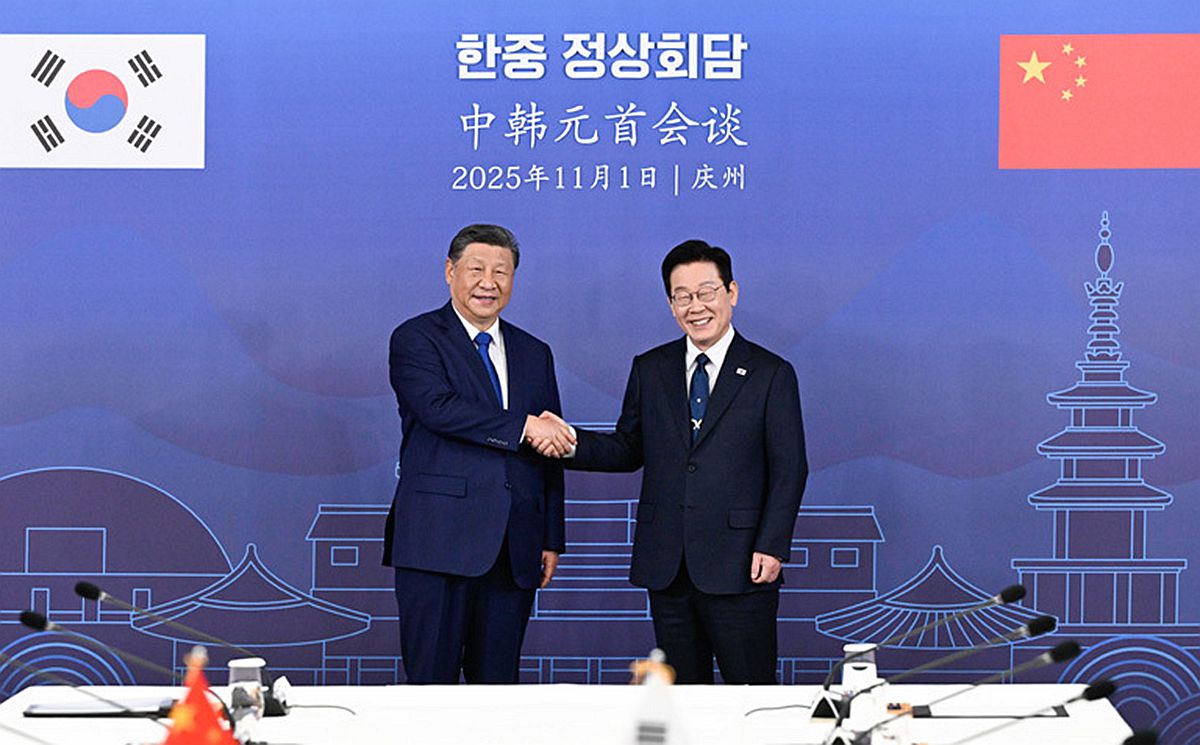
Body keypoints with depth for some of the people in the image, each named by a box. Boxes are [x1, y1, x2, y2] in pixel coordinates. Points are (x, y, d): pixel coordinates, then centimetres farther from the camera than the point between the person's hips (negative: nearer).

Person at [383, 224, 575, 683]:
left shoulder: (534, 354, 18)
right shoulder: (415, 339, 2)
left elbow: (550, 449, 18)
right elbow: (437, 407, -17)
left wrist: (551, 540, 12)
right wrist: (522, 426, -18)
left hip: (514, 551, 5)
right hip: (439, 543, -5)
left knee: (498, 682, 7)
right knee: (432, 681, -5)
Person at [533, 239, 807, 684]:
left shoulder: (771, 374, 1)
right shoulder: (650, 370, 12)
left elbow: (789, 470, -1)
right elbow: (629, 448, 14)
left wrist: (772, 547, -11)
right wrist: (571, 444, -5)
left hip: (738, 566, -4)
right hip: (666, 567, 4)